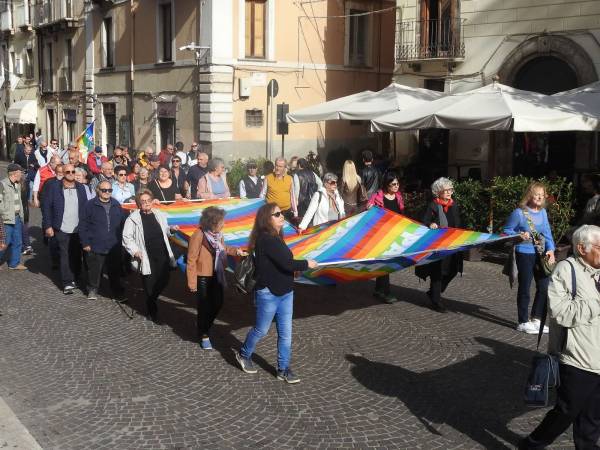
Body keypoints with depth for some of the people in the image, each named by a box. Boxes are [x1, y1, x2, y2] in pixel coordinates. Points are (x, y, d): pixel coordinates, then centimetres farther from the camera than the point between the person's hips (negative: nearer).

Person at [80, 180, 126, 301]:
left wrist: (121, 240, 11)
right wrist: (85, 243, -7)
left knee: (115, 270, 8)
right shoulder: (90, 205, -4)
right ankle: (92, 290, 24)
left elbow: (123, 224, 14)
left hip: (114, 246, 3)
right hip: (95, 246, -3)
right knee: (94, 269, 6)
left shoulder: (116, 205, 7)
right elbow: (83, 225, -4)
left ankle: (117, 291, 21)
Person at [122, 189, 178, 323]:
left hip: (163, 256, 5)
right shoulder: (133, 218, -4)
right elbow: (127, 237, -4)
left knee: (164, 281, 9)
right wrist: (135, 250, -15)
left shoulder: (160, 215, 10)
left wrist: (171, 229, 2)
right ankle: (153, 313, 18)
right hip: (147, 259, -4)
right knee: (150, 286, 1)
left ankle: (151, 301, 37)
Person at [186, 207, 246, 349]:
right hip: (203, 277, -7)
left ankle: (206, 326, 41)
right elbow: (191, 260, -18)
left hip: (216, 276, 7)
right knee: (204, 307, 5)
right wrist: (192, 282, -18)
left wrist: (235, 251, 2)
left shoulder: (217, 234, -1)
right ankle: (204, 335, 23)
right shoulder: (198, 235, -23)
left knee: (218, 303, 17)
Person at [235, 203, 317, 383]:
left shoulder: (276, 237, 9)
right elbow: (286, 263, -24)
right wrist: (307, 264, -11)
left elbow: (284, 263, 5)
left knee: (285, 333, 10)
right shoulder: (265, 239, -22)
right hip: (268, 293, -8)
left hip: (285, 292, 8)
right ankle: (243, 355, 36)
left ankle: (283, 369, 20)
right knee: (261, 330, 11)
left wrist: (296, 267, -9)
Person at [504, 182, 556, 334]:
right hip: (525, 254, -6)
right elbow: (506, 230, -3)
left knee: (544, 287, 10)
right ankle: (523, 322, 17)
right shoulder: (519, 213, -11)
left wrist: (550, 250, -6)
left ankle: (536, 319, 28)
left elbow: (547, 232, 7)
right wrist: (519, 235, -20)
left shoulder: (542, 212, 5)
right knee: (524, 288, 4)